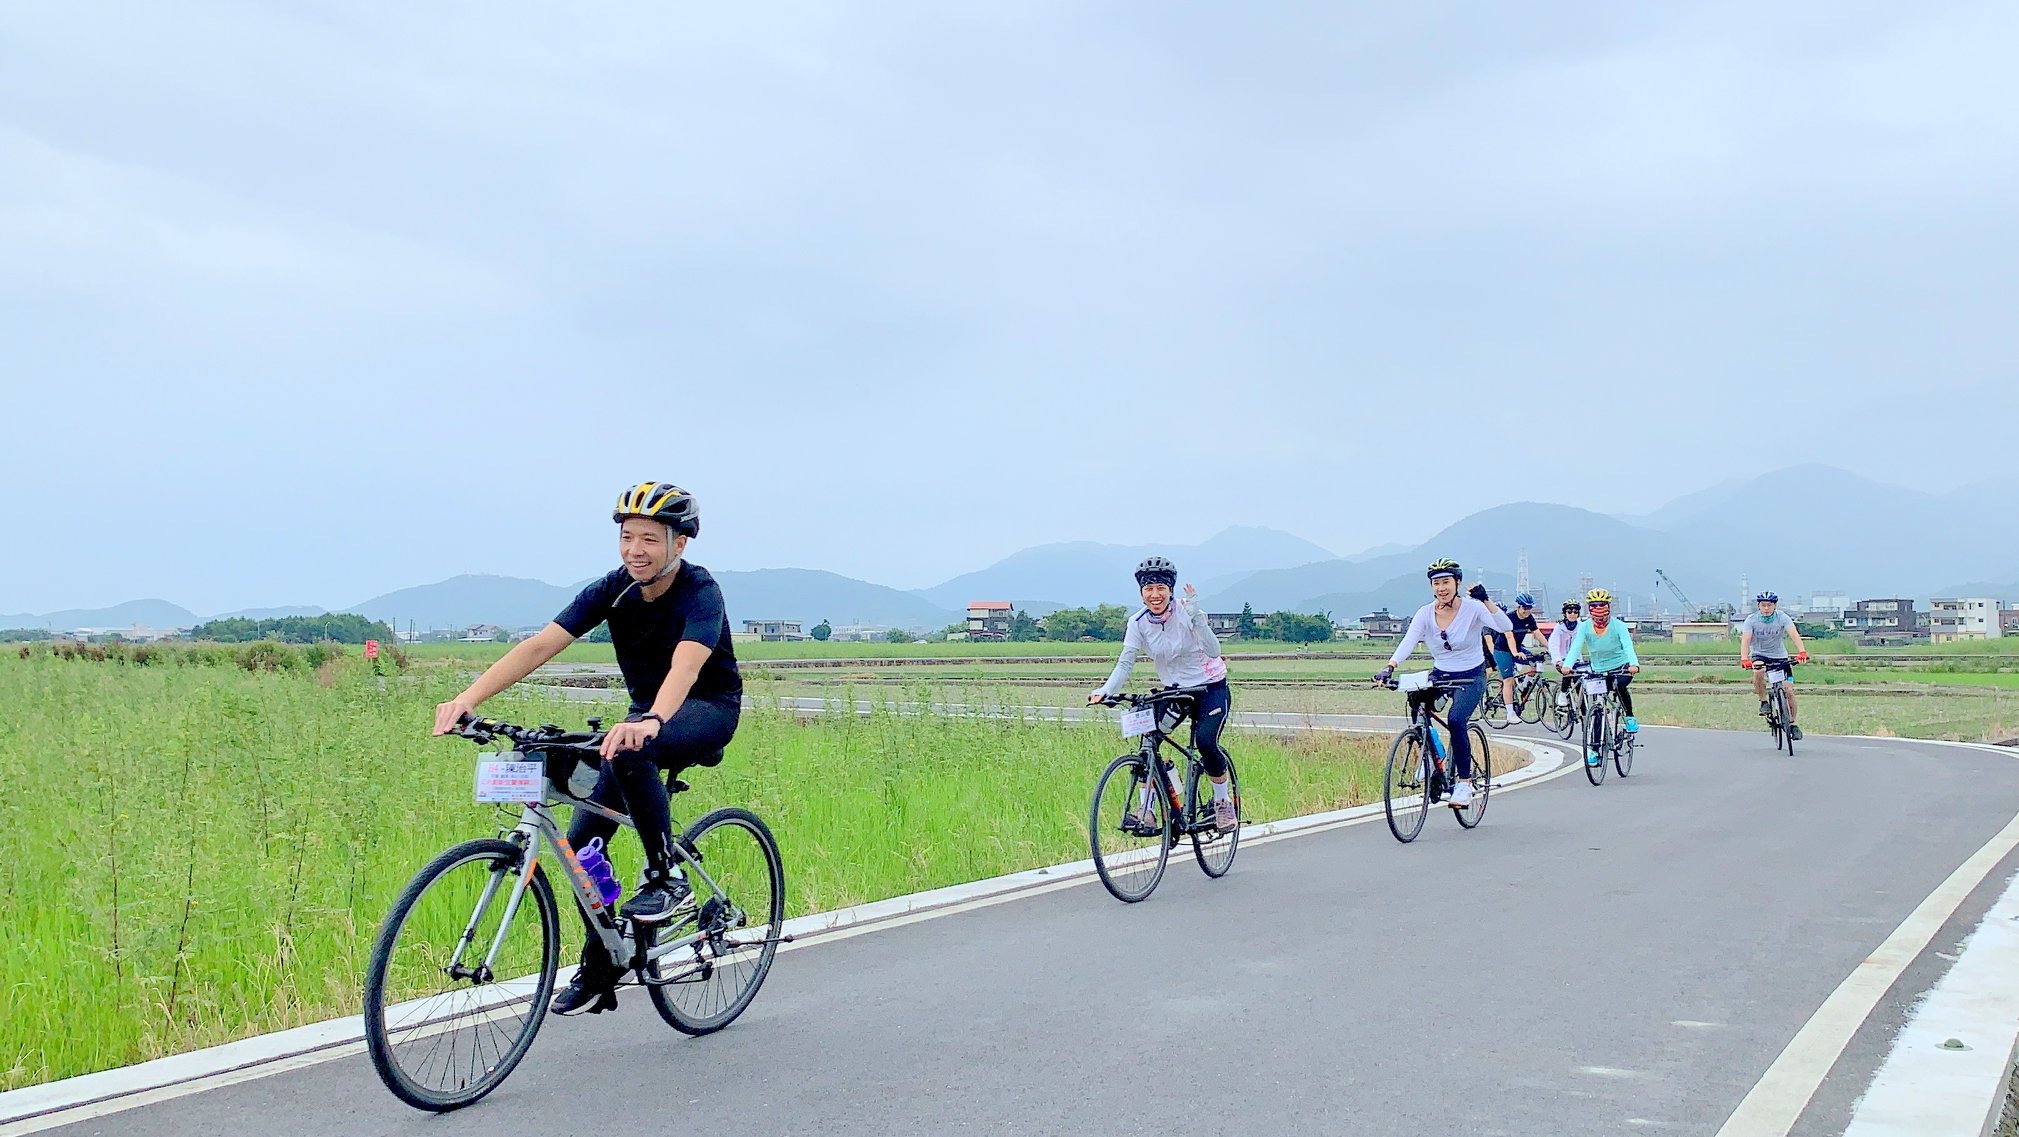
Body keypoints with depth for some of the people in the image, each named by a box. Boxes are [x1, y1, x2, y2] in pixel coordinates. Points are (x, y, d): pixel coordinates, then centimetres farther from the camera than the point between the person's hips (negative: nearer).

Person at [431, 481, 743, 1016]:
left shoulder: (700, 592, -24)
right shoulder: (613, 589, -10)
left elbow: (685, 667, -43)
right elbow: (540, 646, -20)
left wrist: (649, 722, -63)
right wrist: (467, 699, -34)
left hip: (708, 710, -6)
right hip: (647, 713, 6)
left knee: (629, 750, -38)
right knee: (583, 839, -6)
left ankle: (666, 878, -20)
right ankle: (599, 970, 12)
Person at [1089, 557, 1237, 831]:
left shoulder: (1186, 612, -19)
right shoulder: (1139, 622, -9)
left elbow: (1213, 651, -30)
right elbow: (1125, 663, -14)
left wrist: (1196, 617, -41)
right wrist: (1105, 691, -30)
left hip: (1211, 688, -4)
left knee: (1205, 741, -27)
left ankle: (1223, 801, -1)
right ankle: (1146, 809, -11)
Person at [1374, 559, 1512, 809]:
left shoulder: (1472, 608, -12)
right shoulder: (1425, 613, -6)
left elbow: (1505, 626, -26)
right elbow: (1408, 642, -20)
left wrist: (1486, 601, -40)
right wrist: (1389, 667, -37)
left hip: (1471, 678, -3)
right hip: (1440, 675, 3)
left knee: (1456, 719, -28)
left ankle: (1465, 782, -15)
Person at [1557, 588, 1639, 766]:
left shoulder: (1618, 626, -15)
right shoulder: (1584, 627, -10)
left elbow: (1628, 646, -28)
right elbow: (1575, 647, -22)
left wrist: (1634, 664, -49)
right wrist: (1566, 665, -42)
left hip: (1621, 667, -3)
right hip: (1598, 671, 3)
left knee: (1619, 685, -36)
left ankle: (1630, 717, -12)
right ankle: (1595, 750, 6)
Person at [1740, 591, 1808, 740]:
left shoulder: (1783, 618, -13)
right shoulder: (1751, 620, -14)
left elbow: (1794, 634, -28)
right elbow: (1745, 640, -25)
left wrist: (1802, 652, -46)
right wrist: (1744, 659, -43)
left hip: (1779, 657, 1)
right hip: (1759, 655, -1)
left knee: (1788, 690, -9)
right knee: (1759, 671, -36)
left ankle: (1792, 723, 9)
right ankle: (1763, 702, -12)